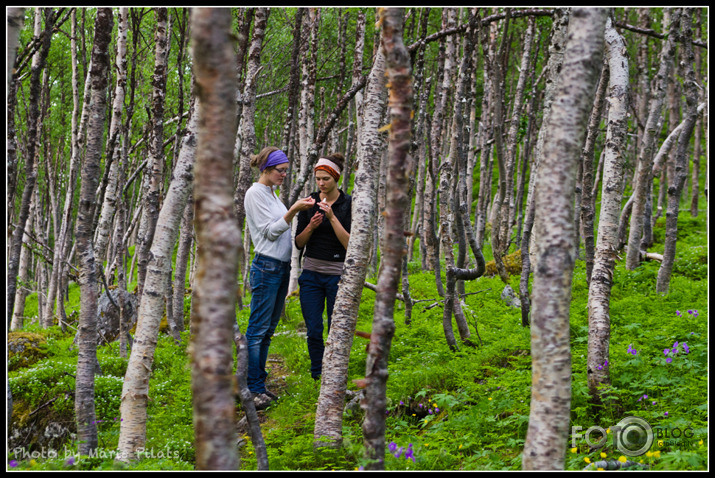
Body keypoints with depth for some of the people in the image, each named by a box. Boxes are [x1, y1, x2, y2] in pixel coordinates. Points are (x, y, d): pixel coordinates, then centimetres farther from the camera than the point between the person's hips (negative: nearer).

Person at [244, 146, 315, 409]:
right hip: (266, 266, -9)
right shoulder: (255, 193, -10)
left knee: (268, 330, 11)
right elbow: (270, 231, -14)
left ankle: (259, 385, 16)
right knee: (258, 330, -6)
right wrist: (294, 210, -21)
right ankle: (253, 389, -4)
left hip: (282, 266, 9)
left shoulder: (271, 192, 17)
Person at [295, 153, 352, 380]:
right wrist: (311, 227, -14)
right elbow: (299, 243, 6)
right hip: (311, 273, 3)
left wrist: (332, 217, -21)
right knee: (313, 331, 3)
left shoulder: (349, 205, -6)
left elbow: (350, 244, -13)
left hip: (338, 274, -3)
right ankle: (316, 379, 15)